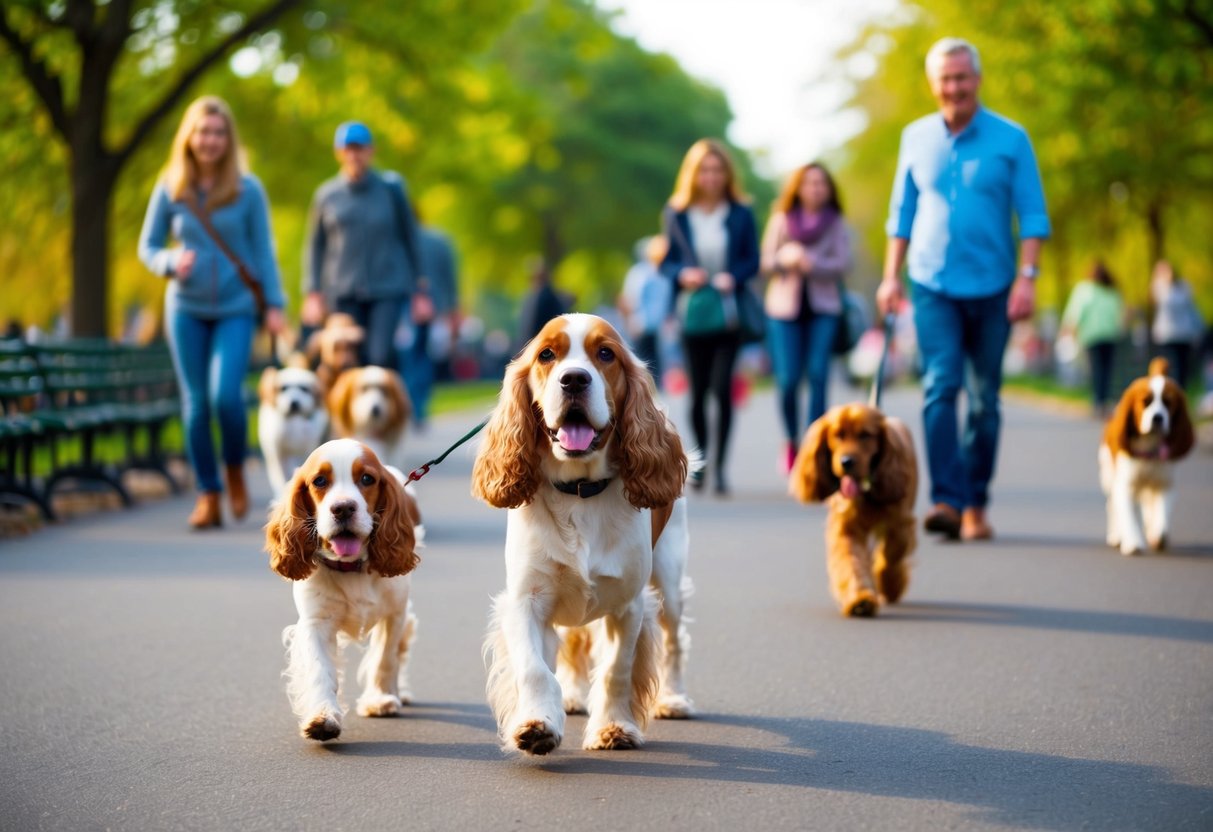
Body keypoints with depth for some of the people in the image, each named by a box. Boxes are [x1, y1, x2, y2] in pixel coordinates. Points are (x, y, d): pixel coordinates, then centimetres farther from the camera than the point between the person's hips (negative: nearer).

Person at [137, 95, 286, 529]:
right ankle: (208, 496, 11)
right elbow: (148, 246, 8)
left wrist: (274, 305, -4)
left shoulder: (247, 190, -2)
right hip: (186, 309, 2)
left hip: (235, 309, -2)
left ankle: (235, 470, 11)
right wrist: (171, 262, -14)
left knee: (225, 394, -17)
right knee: (195, 402, 1)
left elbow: (263, 250, 2)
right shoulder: (169, 189, 1)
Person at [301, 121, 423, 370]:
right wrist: (312, 294, 4)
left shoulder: (391, 188, 4)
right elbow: (314, 247, 12)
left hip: (389, 289, -1)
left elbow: (410, 237, 9)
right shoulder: (326, 195, 6)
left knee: (382, 356, -16)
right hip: (344, 295, 1)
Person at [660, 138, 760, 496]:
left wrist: (733, 276, -14)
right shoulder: (676, 214, 3)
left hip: (728, 314, -1)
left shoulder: (740, 214, 3)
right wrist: (682, 275, -13)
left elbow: (752, 261, 5)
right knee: (698, 390, 6)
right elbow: (666, 261, 8)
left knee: (722, 388, -11)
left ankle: (720, 465, -7)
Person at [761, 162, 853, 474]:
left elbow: (843, 263, -3)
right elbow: (767, 262, 4)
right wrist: (786, 257, -17)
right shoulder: (781, 219, 7)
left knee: (818, 375, -12)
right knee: (788, 380, -5)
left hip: (823, 308, 0)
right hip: (785, 306, 0)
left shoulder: (836, 223, 6)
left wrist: (812, 263, -18)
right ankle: (792, 441, 18)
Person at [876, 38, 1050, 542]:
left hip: (991, 288, -1)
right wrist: (891, 277, 8)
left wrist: (1027, 278, -10)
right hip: (934, 287, 1)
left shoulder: (1011, 139, 1)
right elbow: (902, 212, 14)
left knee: (984, 399, 5)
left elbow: (1032, 216, 0)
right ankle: (946, 500, -18)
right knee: (940, 387, -13)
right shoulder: (917, 138, 8)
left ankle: (975, 504, 16)